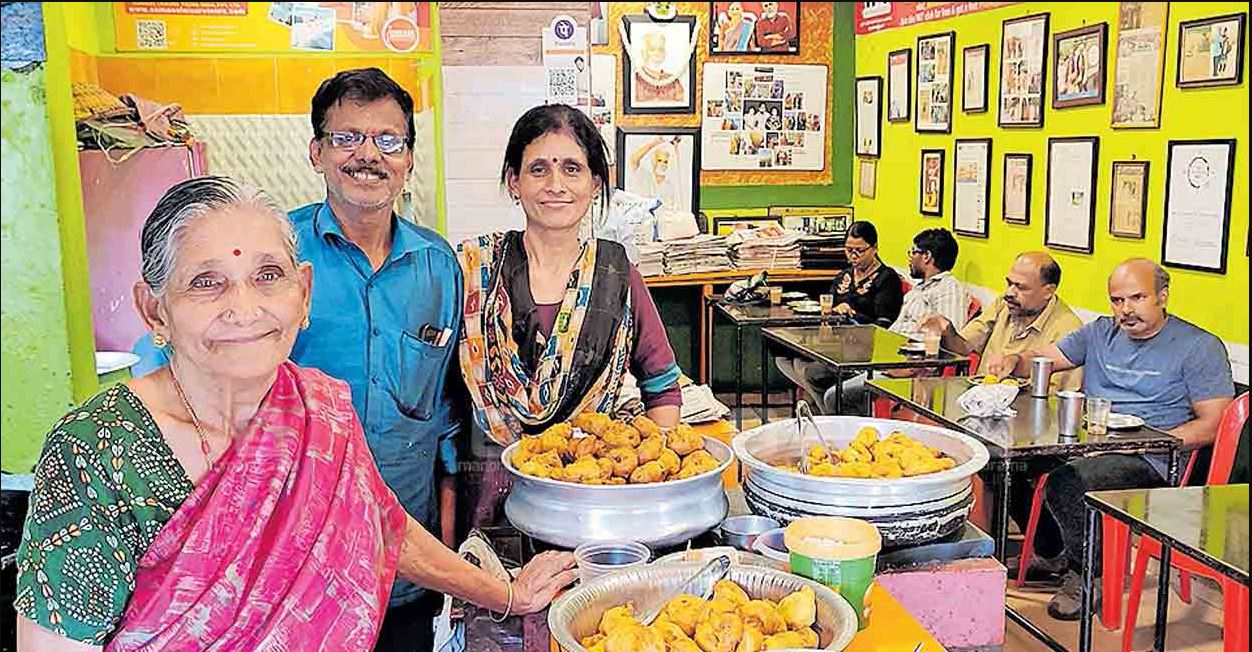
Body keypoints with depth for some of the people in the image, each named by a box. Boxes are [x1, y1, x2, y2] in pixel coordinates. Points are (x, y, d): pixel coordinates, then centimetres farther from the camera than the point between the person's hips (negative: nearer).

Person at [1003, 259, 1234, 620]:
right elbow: (1041, 360, 17)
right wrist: (1014, 360, -8)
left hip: (1150, 461, -7)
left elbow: (1211, 425, -6)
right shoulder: (1100, 332, 17)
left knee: (1065, 482, -32)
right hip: (1089, 445, 7)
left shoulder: (1200, 347, 0)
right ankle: (1052, 552, 9)